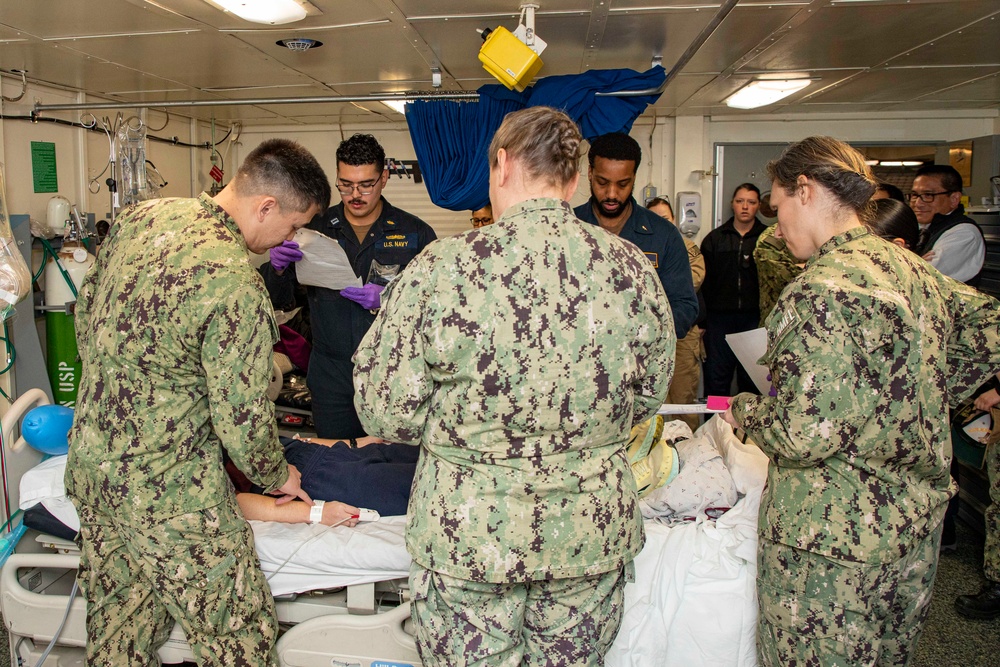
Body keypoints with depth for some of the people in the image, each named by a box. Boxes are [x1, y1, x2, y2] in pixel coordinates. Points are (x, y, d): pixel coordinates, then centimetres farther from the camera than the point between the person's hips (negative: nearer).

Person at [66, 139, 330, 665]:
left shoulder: (142, 215, 1)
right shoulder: (236, 285, -25)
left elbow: (86, 305, 14)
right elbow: (242, 419, -19)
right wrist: (277, 475, 1)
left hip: (88, 461, 9)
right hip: (165, 485, -9)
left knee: (117, 621, 24)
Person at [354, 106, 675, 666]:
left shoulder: (441, 268, -16)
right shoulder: (633, 269, -7)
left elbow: (387, 413, -10)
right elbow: (648, 396, 6)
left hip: (465, 534, -2)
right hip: (592, 535, 3)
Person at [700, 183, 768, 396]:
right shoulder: (714, 238, 10)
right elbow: (704, 282, 6)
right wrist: (701, 322, 0)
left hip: (755, 317, -1)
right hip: (719, 317, 1)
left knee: (751, 379, 6)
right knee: (716, 380, 4)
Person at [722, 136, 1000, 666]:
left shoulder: (824, 289, -22)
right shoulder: (913, 269, 4)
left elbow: (805, 434, -26)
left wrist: (745, 411, -7)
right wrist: (925, 401, 14)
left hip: (833, 541, -8)